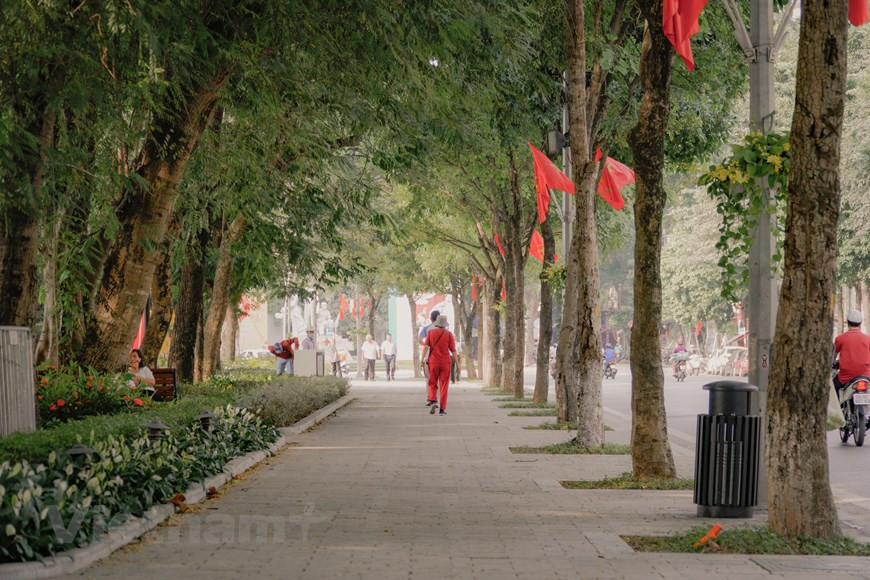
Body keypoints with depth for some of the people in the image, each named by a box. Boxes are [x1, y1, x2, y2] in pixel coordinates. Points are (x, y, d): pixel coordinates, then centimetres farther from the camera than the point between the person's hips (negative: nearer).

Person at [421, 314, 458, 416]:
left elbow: (426, 346, -9)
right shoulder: (449, 334, -2)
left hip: (433, 362, 1)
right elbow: (453, 350, -2)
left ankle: (432, 401, -12)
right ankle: (442, 409, 1)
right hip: (445, 362, -1)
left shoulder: (430, 332, 0)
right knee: (444, 386, 5)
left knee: (432, 384, 13)